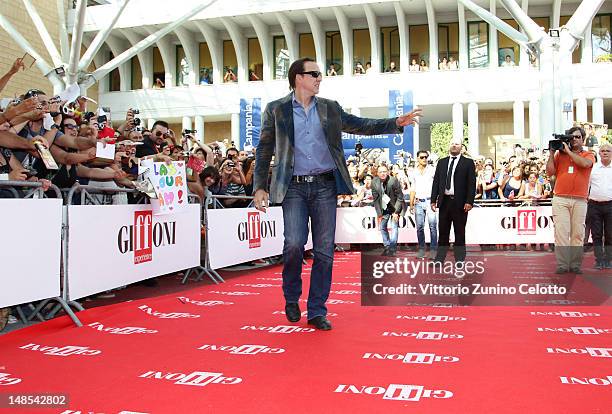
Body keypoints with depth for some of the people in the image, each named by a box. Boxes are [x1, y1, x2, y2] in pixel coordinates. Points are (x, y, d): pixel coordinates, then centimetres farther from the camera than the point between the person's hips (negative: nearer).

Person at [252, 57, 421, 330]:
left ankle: (317, 311, 13)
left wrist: (397, 123, 0)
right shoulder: (276, 110, 5)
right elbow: (264, 151, 6)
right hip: (294, 187, -2)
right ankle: (291, 298, 13)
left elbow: (361, 126, 12)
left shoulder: (330, 108, 13)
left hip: (325, 186, 3)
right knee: (294, 244, -15)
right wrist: (260, 187, -1)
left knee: (324, 251, 1)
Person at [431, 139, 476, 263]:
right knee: (443, 232, 7)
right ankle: (440, 258, 11)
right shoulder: (442, 162, 14)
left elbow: (471, 183, -3)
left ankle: (459, 260, 10)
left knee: (460, 232, 4)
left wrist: (469, 201, -12)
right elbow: (436, 181, 11)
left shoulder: (468, 163, 3)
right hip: (444, 201, 3)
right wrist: (433, 200, 4)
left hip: (460, 202, -3)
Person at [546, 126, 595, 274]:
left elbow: (584, 163, -12)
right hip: (560, 199, 0)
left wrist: (568, 151, -4)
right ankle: (562, 265, -6)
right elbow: (550, 172, 6)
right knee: (561, 232, -7)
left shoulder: (588, 155, 12)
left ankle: (576, 264, 4)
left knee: (578, 234, -1)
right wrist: (552, 153, 4)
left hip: (579, 201, 0)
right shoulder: (559, 154, 15)